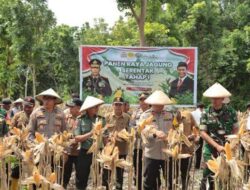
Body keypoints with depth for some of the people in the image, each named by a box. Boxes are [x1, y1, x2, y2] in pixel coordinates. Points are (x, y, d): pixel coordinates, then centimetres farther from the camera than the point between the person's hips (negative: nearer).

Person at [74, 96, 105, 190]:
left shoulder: (101, 119, 1)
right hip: (85, 153, -1)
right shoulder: (81, 120, -4)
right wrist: (90, 133, -19)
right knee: (81, 179, 10)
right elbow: (77, 139, -9)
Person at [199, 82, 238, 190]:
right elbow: (203, 133, -6)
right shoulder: (206, 113, -4)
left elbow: (236, 129, 7)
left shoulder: (231, 112, 0)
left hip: (227, 149, 2)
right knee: (210, 175, 0)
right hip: (211, 150, -1)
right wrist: (217, 146, -15)